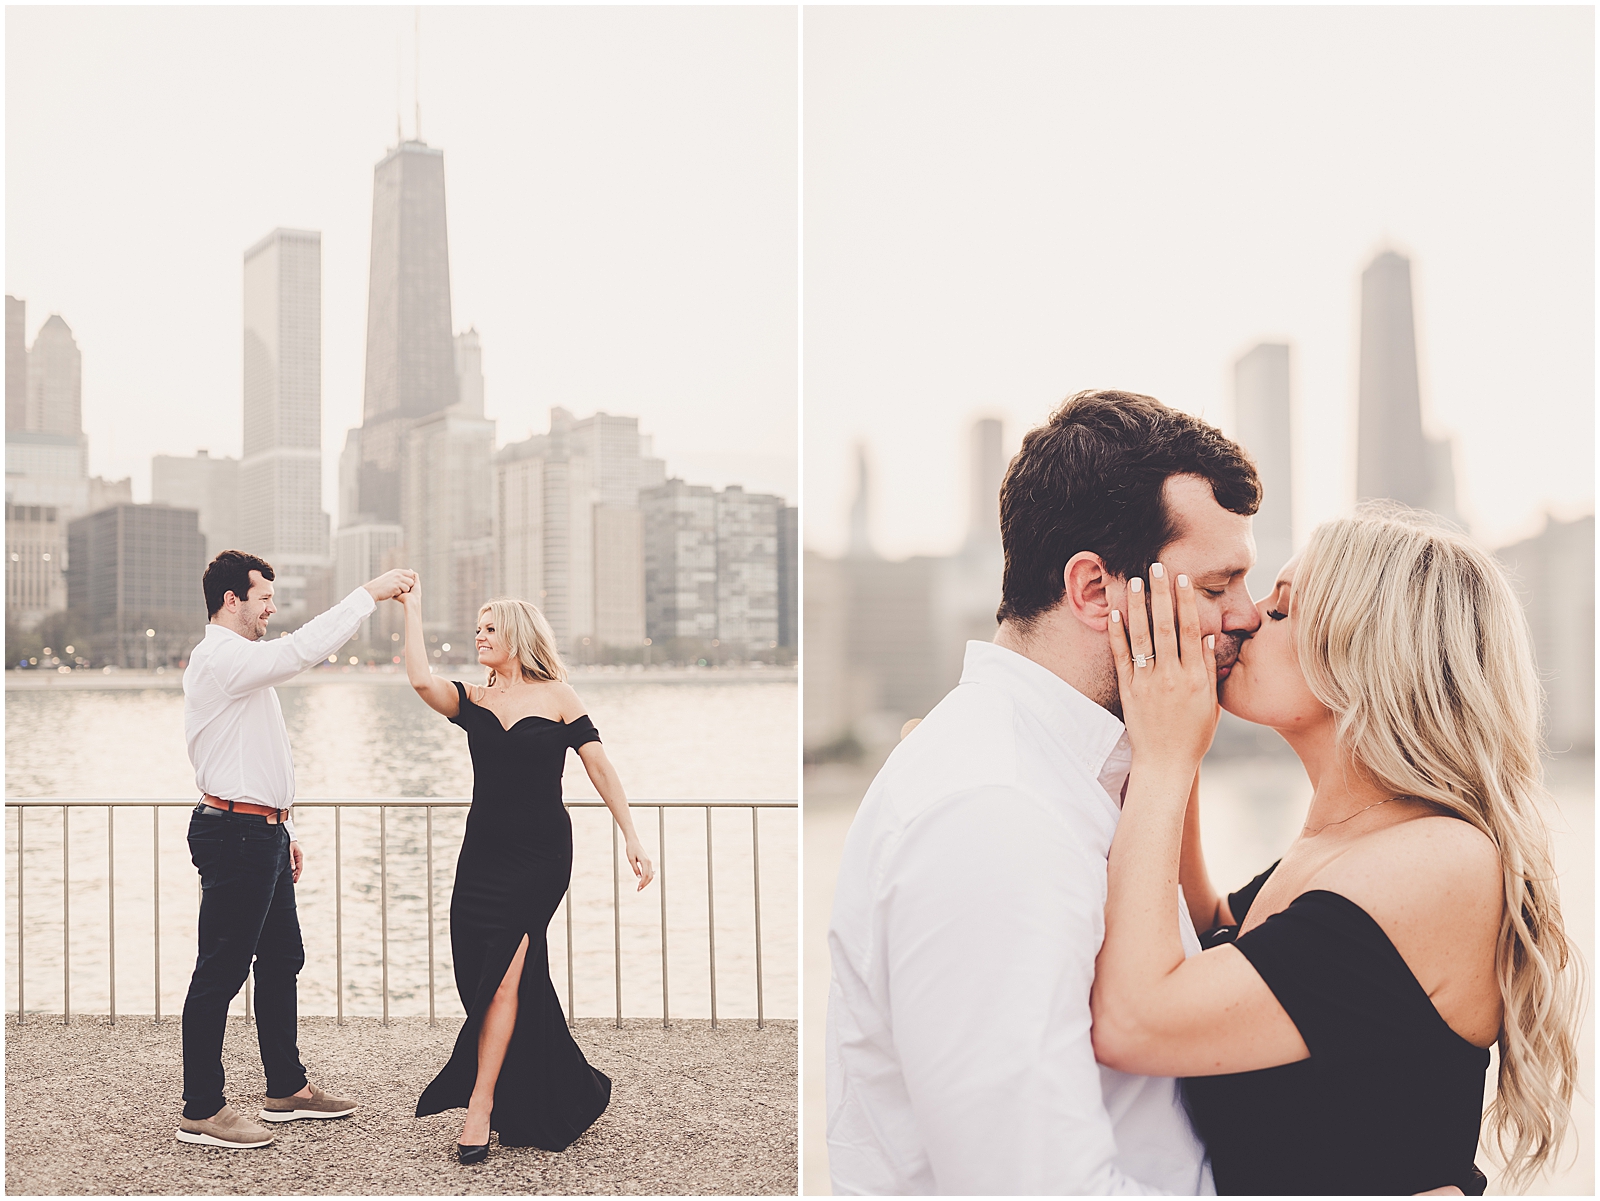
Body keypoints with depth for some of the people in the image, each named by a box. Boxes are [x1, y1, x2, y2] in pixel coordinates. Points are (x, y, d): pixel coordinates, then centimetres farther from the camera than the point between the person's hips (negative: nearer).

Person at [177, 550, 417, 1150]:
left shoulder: (241, 662, 19)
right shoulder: (221, 657, -14)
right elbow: (303, 649, -29)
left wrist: (282, 830, 23)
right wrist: (370, 593, -23)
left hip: (260, 832, 11)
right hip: (236, 834, -11)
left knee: (281, 959, 16)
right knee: (221, 971, -4)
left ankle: (287, 1088, 27)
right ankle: (200, 1111, 4)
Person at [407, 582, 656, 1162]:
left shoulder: (557, 696, -1)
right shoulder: (472, 700, 7)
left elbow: (600, 767, -3)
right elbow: (421, 679, -13)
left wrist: (631, 836, -9)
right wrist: (413, 607, -6)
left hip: (542, 855, -4)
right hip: (484, 850, 4)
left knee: (502, 974, -12)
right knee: (504, 976, 6)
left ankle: (480, 1106, -5)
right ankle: (535, 1102, 26)